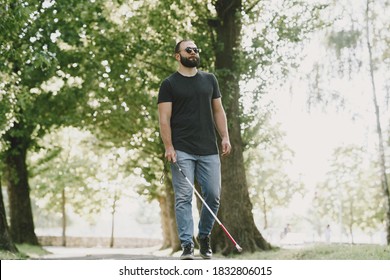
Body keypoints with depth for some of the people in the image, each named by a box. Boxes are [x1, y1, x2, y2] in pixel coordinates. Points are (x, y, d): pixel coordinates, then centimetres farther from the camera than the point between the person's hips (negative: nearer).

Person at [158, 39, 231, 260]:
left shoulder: (210, 79, 15)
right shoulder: (169, 84, 3)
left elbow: (218, 110, 16)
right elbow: (164, 118, -2)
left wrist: (225, 137, 5)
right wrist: (169, 147, -11)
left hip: (209, 150, 3)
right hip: (182, 151, -3)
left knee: (213, 196, 1)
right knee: (184, 197, -5)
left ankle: (204, 237, 21)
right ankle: (187, 245, -1)